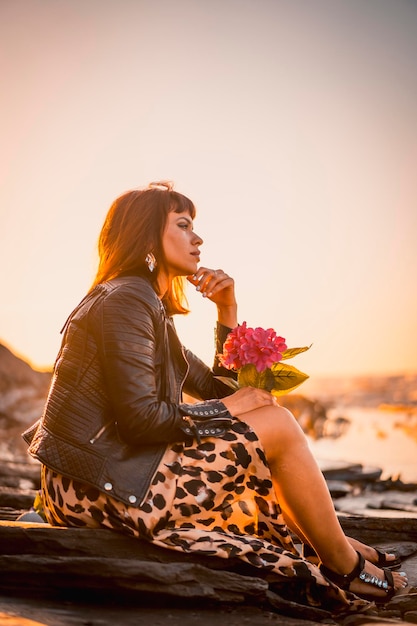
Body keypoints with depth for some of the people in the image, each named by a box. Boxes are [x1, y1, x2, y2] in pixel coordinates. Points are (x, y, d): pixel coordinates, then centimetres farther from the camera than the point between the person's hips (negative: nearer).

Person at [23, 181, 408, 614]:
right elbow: (141, 419, -22)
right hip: (97, 489, -10)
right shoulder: (124, 300, -14)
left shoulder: (150, 305, 17)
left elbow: (219, 390, 19)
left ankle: (338, 546, 21)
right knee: (278, 425, -7)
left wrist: (228, 311, 9)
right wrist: (224, 409, -8)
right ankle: (345, 567, 9)